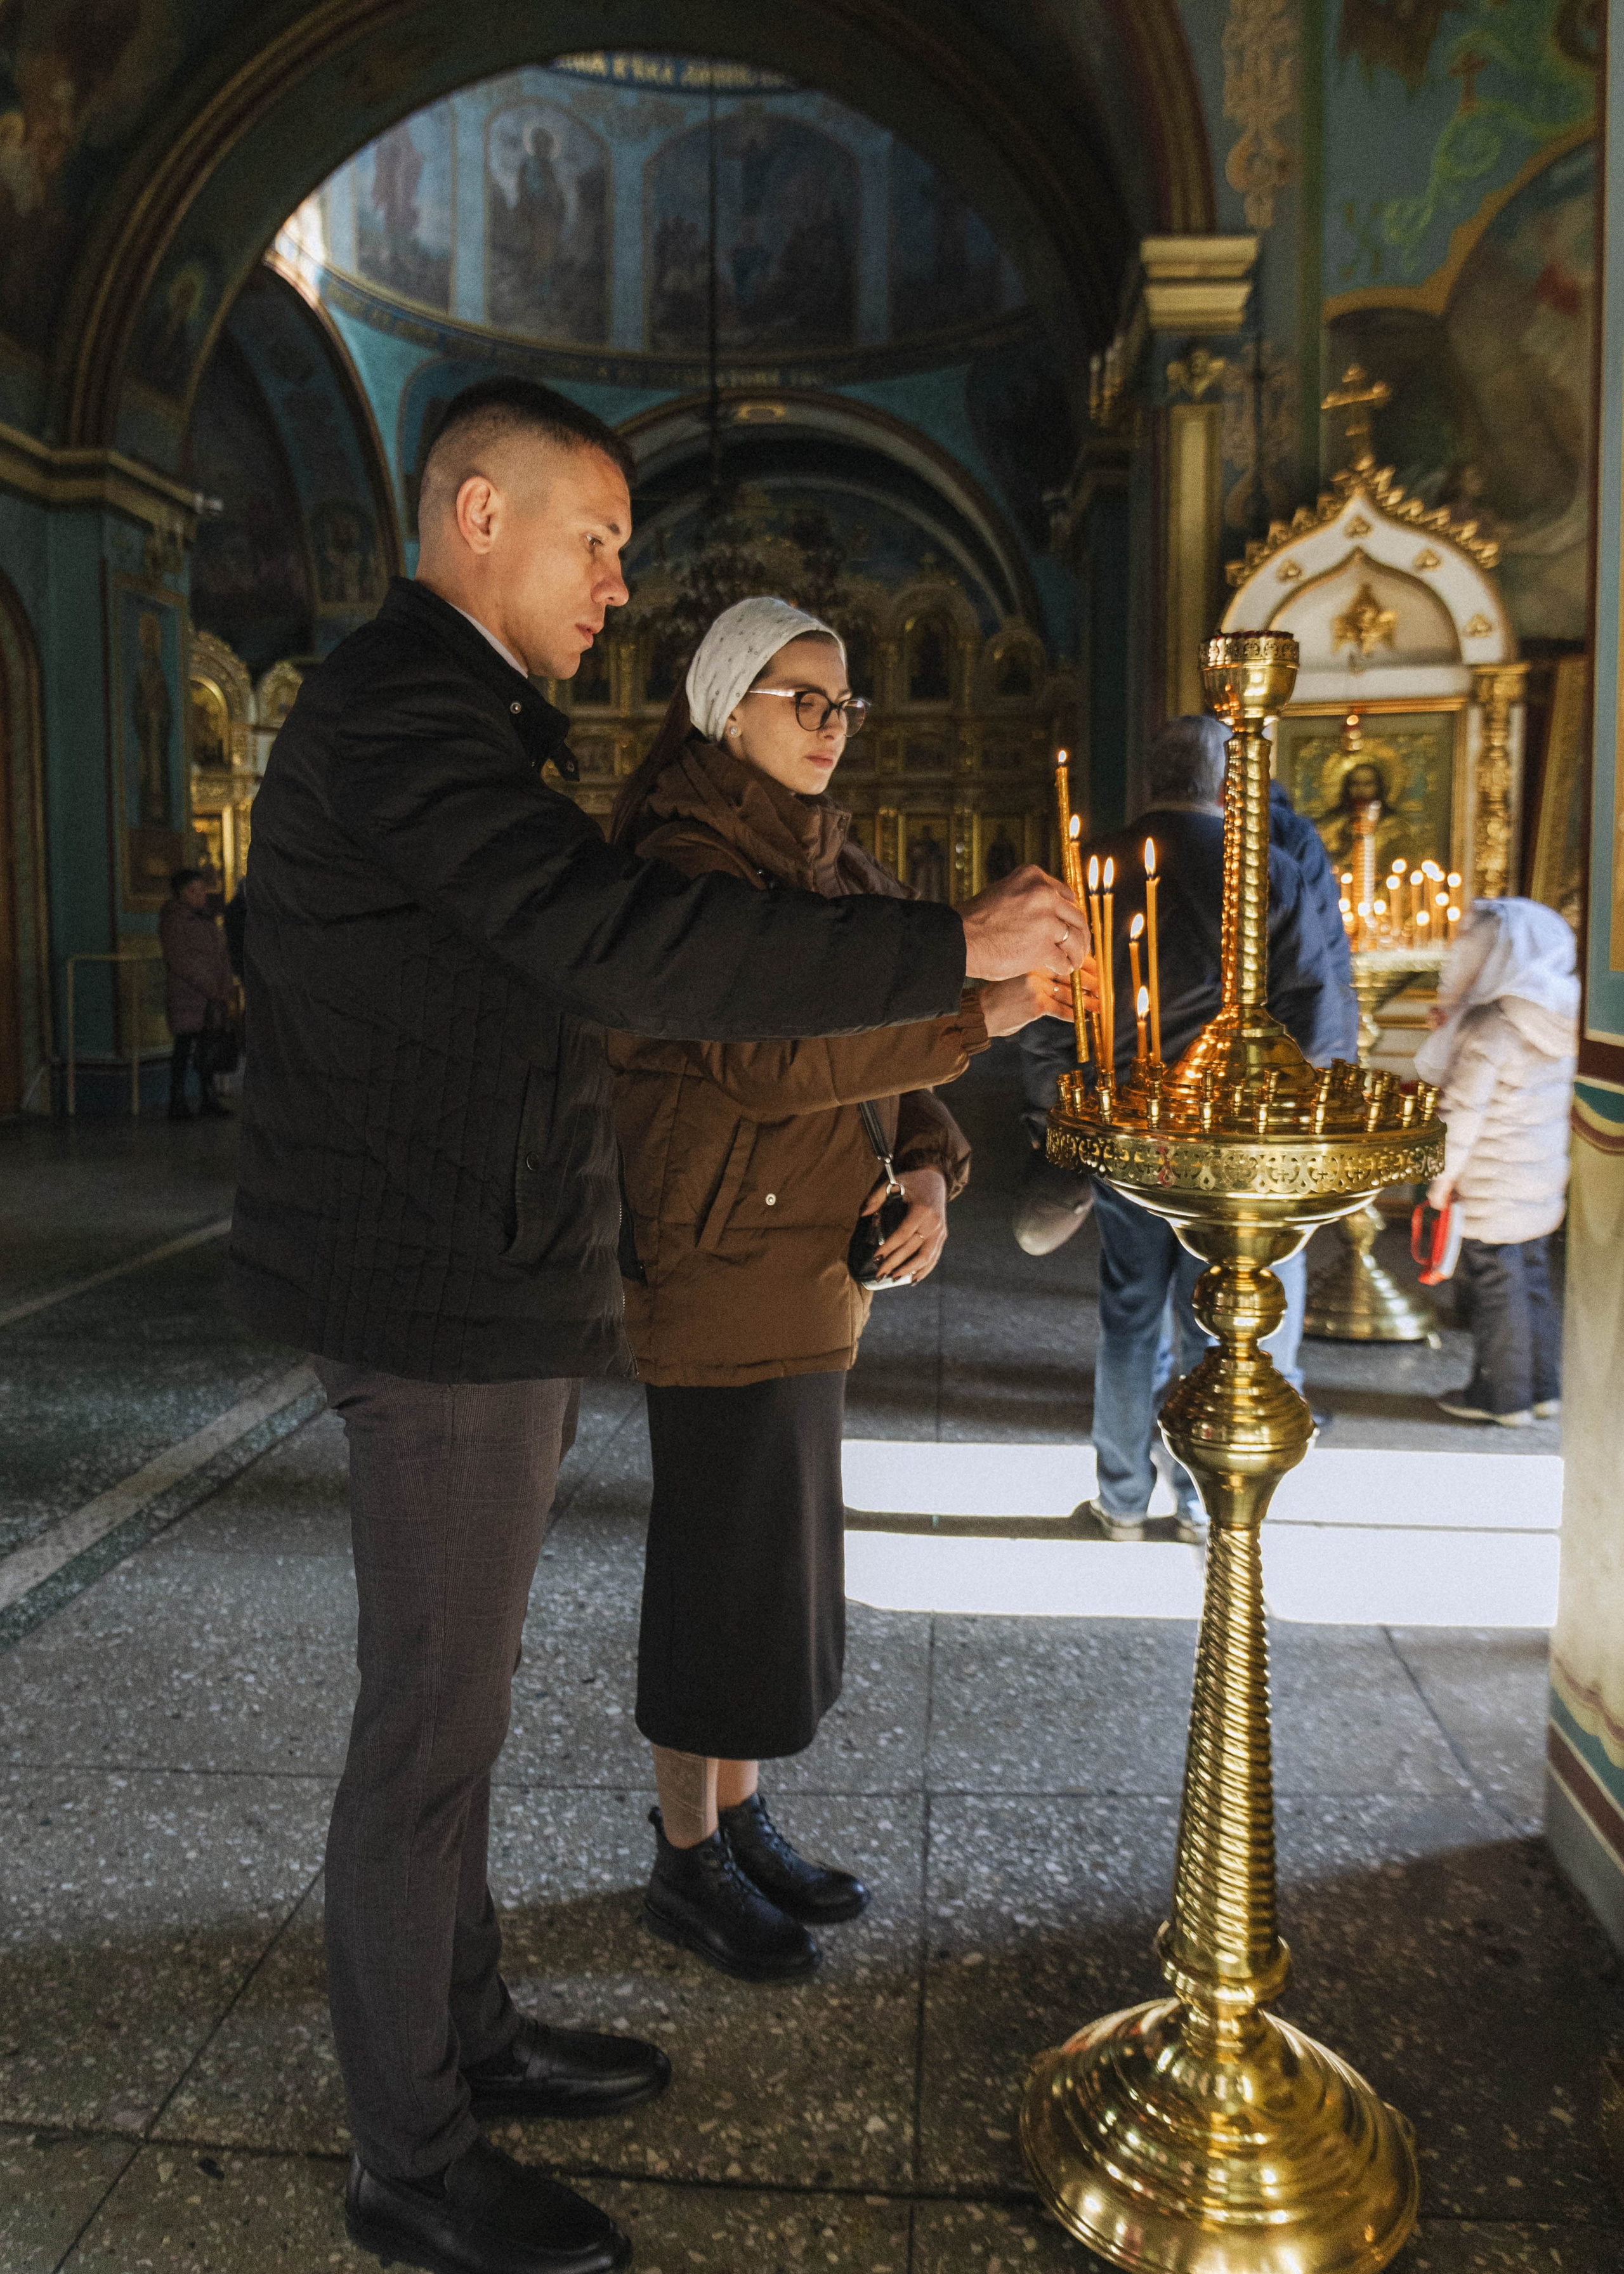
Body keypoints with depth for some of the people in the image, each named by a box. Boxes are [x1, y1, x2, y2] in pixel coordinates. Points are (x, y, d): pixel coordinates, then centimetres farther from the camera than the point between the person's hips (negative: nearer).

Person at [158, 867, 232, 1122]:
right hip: (186, 998, -7)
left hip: (212, 998, 7)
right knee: (184, 1048, -5)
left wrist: (225, 988, 3)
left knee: (208, 1050, 7)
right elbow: (181, 961, -15)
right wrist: (210, 987, -17)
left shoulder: (207, 919, 18)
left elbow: (222, 956, 17)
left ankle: (208, 1100, 12)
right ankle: (178, 1103, 0)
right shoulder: (173, 921, -6)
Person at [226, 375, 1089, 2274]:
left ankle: (465, 2036, 36)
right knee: (430, 1726, 1)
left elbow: (565, 958, 20)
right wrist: (954, 948, -26)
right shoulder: (399, 709, -17)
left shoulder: (451, 713, 19)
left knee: (453, 1702, 19)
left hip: (481, 1294, 11)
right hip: (441, 1304, -11)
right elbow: (625, 944, -29)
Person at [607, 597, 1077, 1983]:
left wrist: (929, 1169, -3)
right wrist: (975, 1010, -31)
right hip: (722, 1262, -9)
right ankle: (689, 1861, 19)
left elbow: (882, 1047, 16)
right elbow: (762, 1058, -26)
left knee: (779, 1558, 16)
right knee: (723, 1563, 1)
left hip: (814, 1269, 9)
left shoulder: (827, 866, 14)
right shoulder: (690, 859, -13)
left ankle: (739, 1819, 32)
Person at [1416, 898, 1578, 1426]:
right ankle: (1543, 1389, 25)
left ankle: (1502, 1397, 13)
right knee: (1531, 1279, 17)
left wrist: (1444, 1174, -9)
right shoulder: (1557, 1022, 4)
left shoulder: (1489, 1026, -21)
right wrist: (1453, 1030, 9)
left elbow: (1463, 1109, -20)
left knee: (1494, 1285, 3)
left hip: (1493, 1185, -8)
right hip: (1543, 1177, 8)